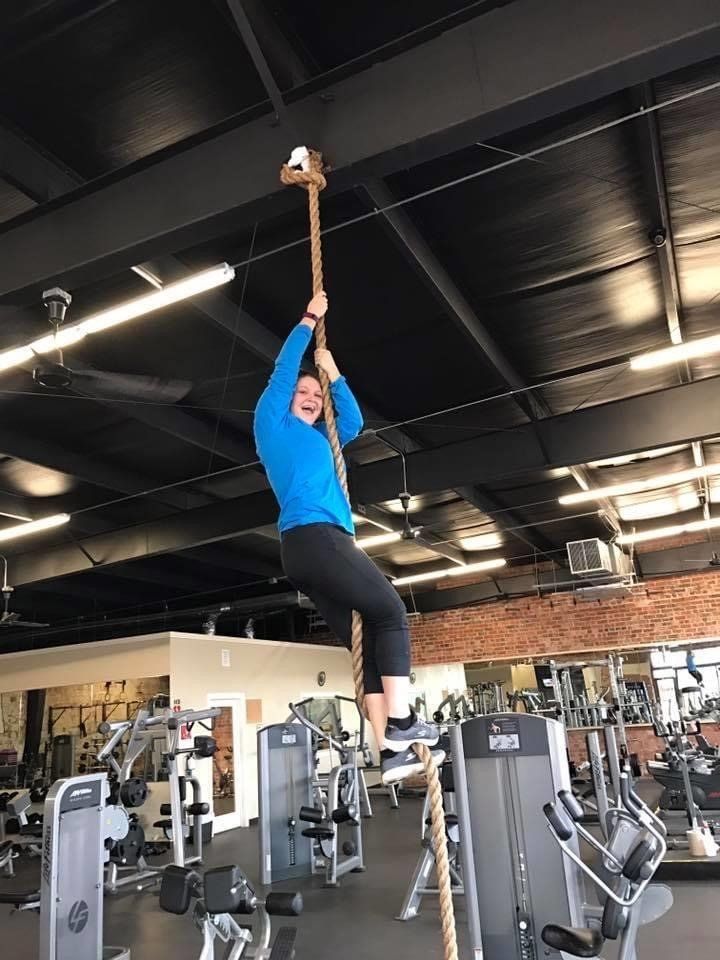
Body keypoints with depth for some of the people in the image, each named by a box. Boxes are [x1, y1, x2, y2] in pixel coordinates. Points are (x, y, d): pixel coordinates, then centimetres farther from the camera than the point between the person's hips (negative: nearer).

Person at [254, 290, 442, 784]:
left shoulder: (318, 439, 31)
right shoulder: (274, 423, 11)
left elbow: (354, 422, 38)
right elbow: (284, 369, 12)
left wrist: (333, 374, 33)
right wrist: (309, 320, 23)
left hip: (318, 547, 8)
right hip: (314, 539, -8)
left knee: (367, 641, 0)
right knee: (391, 613, -10)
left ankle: (391, 751, -3)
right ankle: (402, 723, -12)